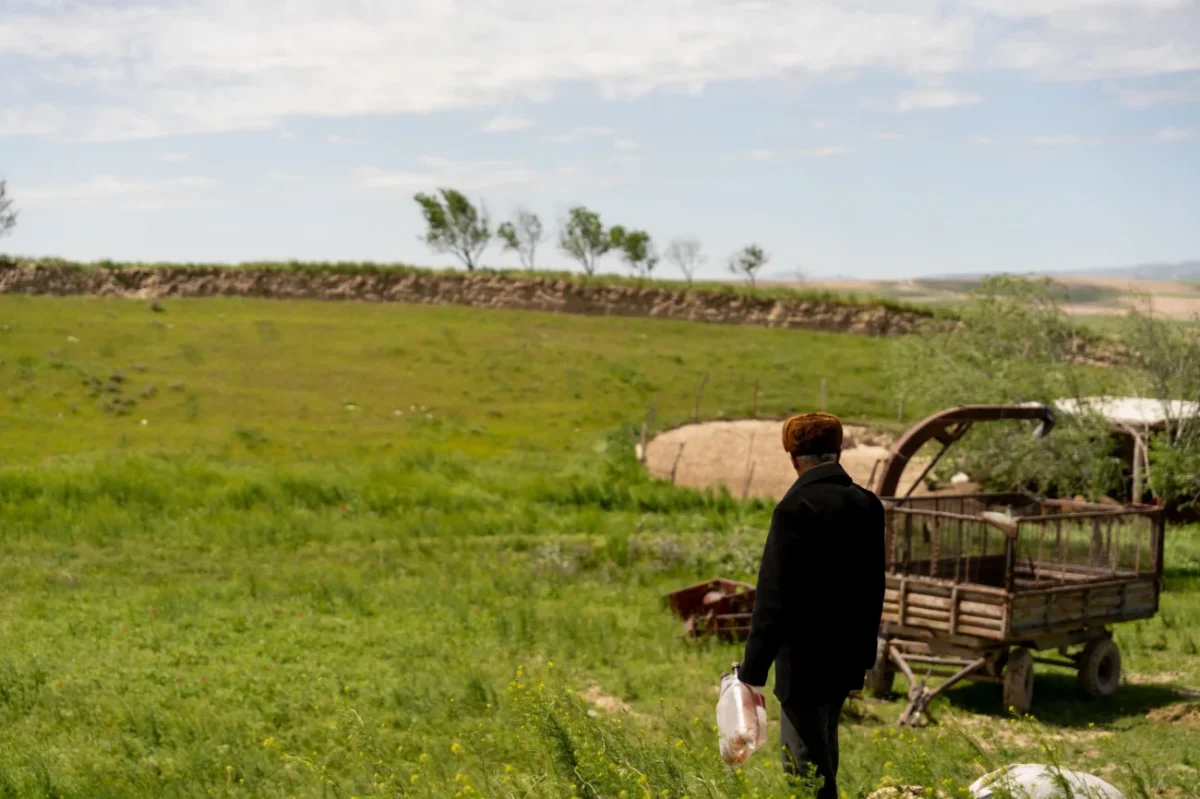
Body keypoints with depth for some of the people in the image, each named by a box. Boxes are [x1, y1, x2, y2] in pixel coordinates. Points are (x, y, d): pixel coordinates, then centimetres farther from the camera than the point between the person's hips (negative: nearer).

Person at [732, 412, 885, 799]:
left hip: (806, 658, -7)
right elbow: (873, 588, 11)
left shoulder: (797, 508, -18)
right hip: (847, 655, 7)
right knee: (821, 751, 22)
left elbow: (773, 596, -18)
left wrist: (753, 668, -12)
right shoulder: (868, 505, 3)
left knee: (806, 766, 1)